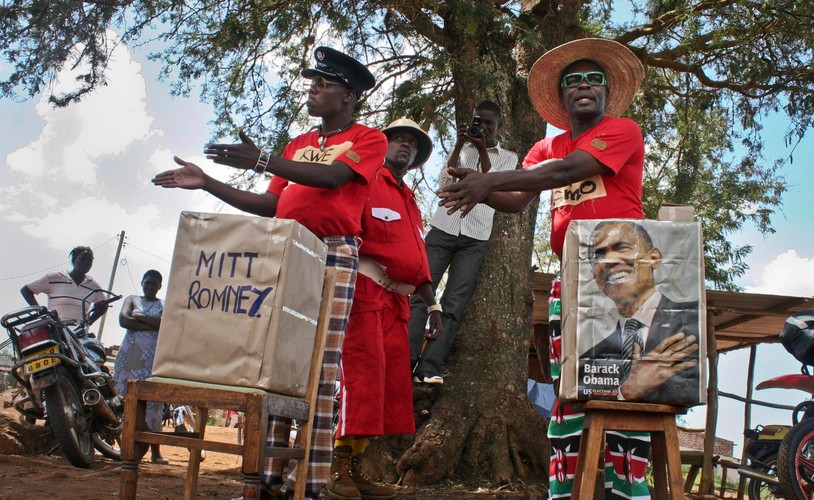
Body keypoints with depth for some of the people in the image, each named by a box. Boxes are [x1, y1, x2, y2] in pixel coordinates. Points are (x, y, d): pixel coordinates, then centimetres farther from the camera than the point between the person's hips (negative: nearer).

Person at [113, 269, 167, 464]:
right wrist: (153, 325, -7)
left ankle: (155, 450, -2)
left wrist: (140, 317, -7)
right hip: (131, 357, 1)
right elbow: (123, 319, -3)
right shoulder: (132, 300, 16)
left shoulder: (165, 305, 14)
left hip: (154, 359, -1)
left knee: (153, 403, -4)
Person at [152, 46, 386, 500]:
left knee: (321, 368, -11)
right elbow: (271, 205, 23)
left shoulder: (369, 139, 7)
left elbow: (333, 177, -13)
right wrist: (207, 183, 18)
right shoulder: (299, 145, 28)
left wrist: (262, 161, -22)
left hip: (334, 254, -6)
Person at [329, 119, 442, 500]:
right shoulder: (366, 183, 3)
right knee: (363, 372, -13)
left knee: (393, 381, 5)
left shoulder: (410, 203, 26)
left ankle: (354, 467, 11)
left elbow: (418, 259, 24)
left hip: (396, 301, 8)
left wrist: (432, 305, 16)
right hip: (364, 291, -8)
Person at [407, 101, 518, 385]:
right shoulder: (462, 149, 18)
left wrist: (483, 151, -9)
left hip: (475, 239, -1)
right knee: (420, 294, -10)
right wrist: (460, 144, -2)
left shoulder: (508, 158, 14)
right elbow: (445, 182, 3)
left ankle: (429, 368, -11)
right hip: (443, 229, 1)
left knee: (453, 305, -9)